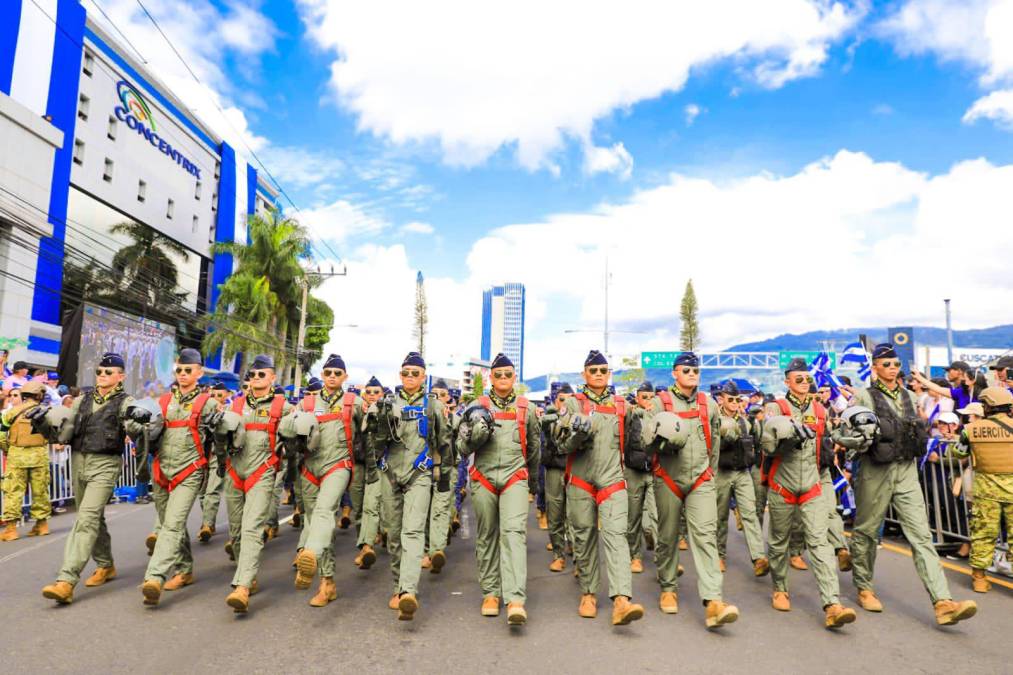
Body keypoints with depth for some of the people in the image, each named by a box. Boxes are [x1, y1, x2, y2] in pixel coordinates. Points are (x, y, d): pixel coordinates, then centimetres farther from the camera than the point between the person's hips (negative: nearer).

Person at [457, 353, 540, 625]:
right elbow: (463, 447, 5)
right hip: (483, 478, 1)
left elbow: (534, 446, 23)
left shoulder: (527, 408, 9)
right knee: (486, 536, 9)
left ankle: (515, 600, -22)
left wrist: (528, 472, 30)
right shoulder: (478, 406, 6)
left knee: (514, 532, -16)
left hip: (515, 478, -1)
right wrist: (476, 433, -15)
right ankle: (490, 593, 21)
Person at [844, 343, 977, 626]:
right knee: (867, 532, 7)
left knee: (921, 535, -4)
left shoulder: (909, 396, 12)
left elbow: (916, 430, 24)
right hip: (875, 472, -4)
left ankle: (943, 603, -7)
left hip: (907, 472, 4)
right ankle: (864, 588, 24)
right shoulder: (864, 396, -4)